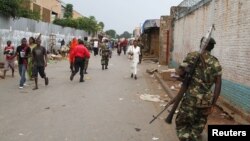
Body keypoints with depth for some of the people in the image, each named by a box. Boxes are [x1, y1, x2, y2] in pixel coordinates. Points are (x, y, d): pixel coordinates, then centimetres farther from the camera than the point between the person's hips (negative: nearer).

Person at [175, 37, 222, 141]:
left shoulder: (193, 56, -3)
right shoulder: (216, 63, 6)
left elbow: (180, 72, -10)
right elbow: (218, 84, 0)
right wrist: (212, 105, 3)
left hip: (191, 98, -4)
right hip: (206, 101, 4)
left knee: (182, 124, 8)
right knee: (198, 127, 20)